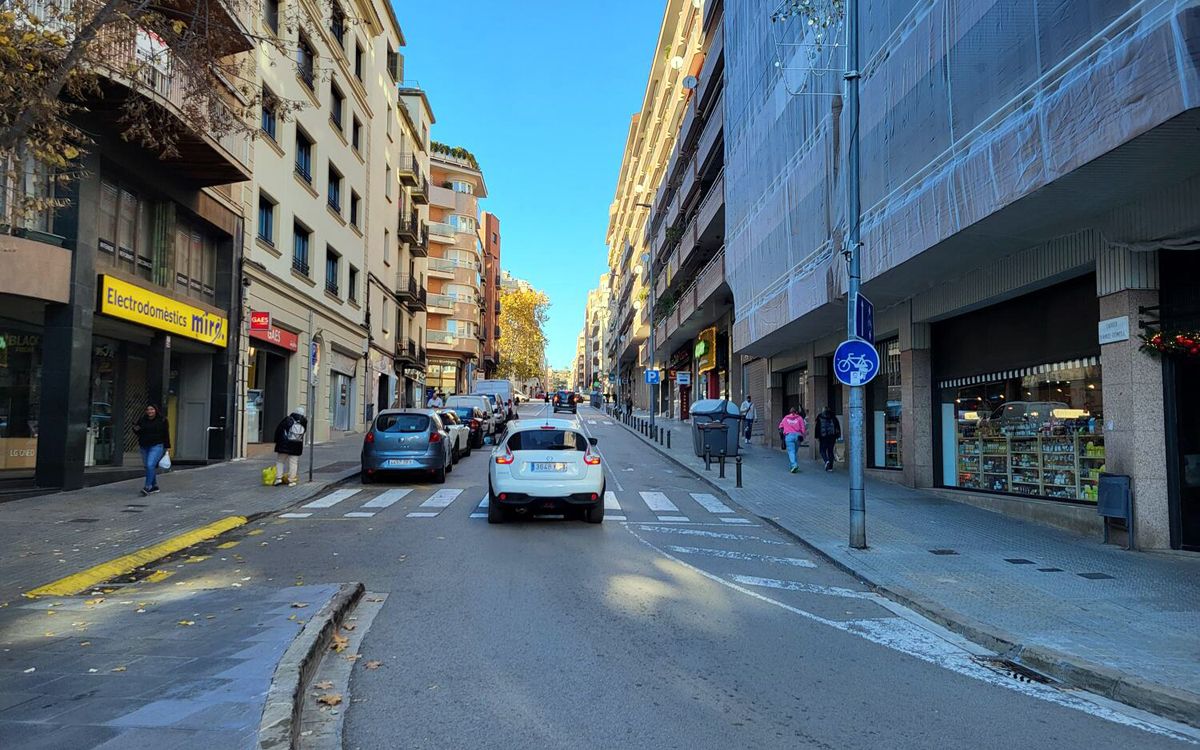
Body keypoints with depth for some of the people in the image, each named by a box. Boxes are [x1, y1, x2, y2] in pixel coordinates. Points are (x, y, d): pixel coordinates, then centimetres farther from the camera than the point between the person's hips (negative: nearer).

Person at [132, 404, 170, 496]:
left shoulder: (162, 419, -2)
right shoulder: (142, 419, 7)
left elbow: (166, 434, 1)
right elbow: (138, 433, 16)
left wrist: (167, 447, 0)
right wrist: (136, 429, -8)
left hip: (157, 446, -5)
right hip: (144, 447, 5)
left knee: (150, 465, -19)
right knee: (147, 467, 9)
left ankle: (147, 487, -21)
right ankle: (154, 486, 22)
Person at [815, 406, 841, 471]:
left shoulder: (820, 418, 2)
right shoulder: (833, 417, 8)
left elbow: (817, 428, -2)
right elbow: (838, 427, 6)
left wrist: (817, 437, 0)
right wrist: (837, 436, 9)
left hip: (823, 437, -2)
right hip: (832, 436, 3)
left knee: (823, 450, 8)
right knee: (830, 451, 10)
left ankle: (826, 461, -20)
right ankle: (830, 467, 7)